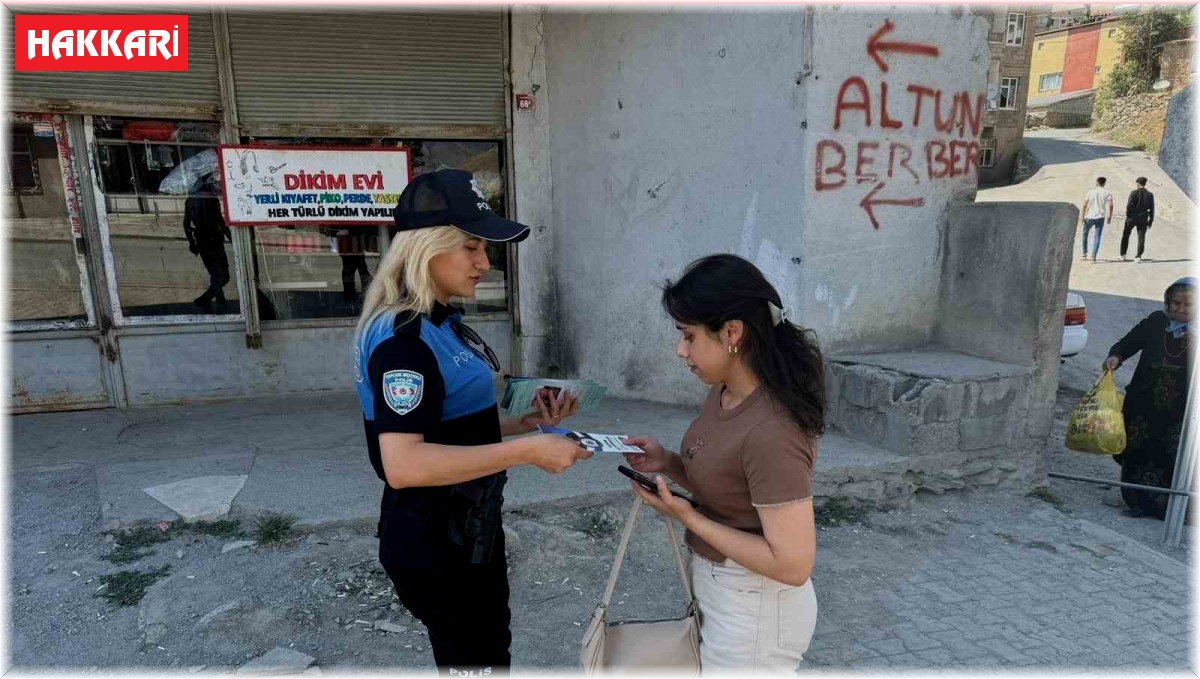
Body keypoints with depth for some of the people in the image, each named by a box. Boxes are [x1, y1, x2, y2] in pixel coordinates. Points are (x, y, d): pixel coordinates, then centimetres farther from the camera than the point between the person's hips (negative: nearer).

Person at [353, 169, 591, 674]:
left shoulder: (443, 324, 7)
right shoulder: (403, 338, -24)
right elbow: (403, 463, -34)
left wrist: (527, 422, -1)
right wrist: (524, 452, -32)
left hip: (470, 532, 10)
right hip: (434, 546, -10)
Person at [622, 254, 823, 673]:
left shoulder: (771, 432, -30)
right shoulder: (724, 393, -4)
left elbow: (792, 564, -26)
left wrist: (689, 518, -24)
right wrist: (667, 463, -8)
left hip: (753, 609, -8)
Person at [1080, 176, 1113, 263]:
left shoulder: (1090, 192, 1)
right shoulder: (1107, 192, 2)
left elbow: (1084, 205, -4)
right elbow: (1110, 205, -6)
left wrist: (1082, 217, 0)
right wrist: (1110, 217, 2)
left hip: (1089, 217, 0)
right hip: (1100, 217, 1)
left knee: (1085, 234, 19)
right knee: (1097, 237, 3)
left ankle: (1084, 254, 20)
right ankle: (1093, 257, -4)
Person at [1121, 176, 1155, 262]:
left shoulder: (1134, 193, -7)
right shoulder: (1150, 195, 4)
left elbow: (1129, 205, -13)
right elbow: (1152, 208, 5)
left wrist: (1127, 215, -1)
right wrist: (1151, 220, 11)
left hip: (1132, 218, -2)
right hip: (1143, 220, 3)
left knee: (1125, 236, 11)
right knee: (1141, 238, 5)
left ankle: (1122, 255, 12)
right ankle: (1138, 257, 1)